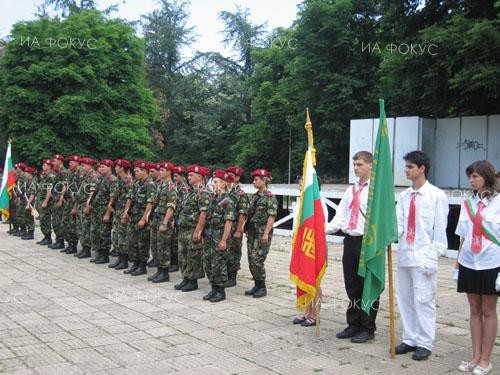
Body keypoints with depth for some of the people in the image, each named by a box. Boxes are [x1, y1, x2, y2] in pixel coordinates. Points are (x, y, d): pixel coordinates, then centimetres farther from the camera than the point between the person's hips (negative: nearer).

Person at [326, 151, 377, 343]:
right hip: (350, 241, 6)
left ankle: (368, 329, 18)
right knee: (352, 287, 14)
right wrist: (323, 229, -4)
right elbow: (340, 218, 11)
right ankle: (354, 325, 28)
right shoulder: (350, 190, 14)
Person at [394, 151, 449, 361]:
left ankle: (424, 344, 12)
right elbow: (399, 224, 4)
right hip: (404, 254, 6)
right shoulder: (404, 196, 10)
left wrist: (434, 255, -10)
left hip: (423, 256, -6)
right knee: (404, 299, 12)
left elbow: (440, 228, -6)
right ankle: (410, 339, 26)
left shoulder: (437, 196, -6)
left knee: (423, 300, -1)